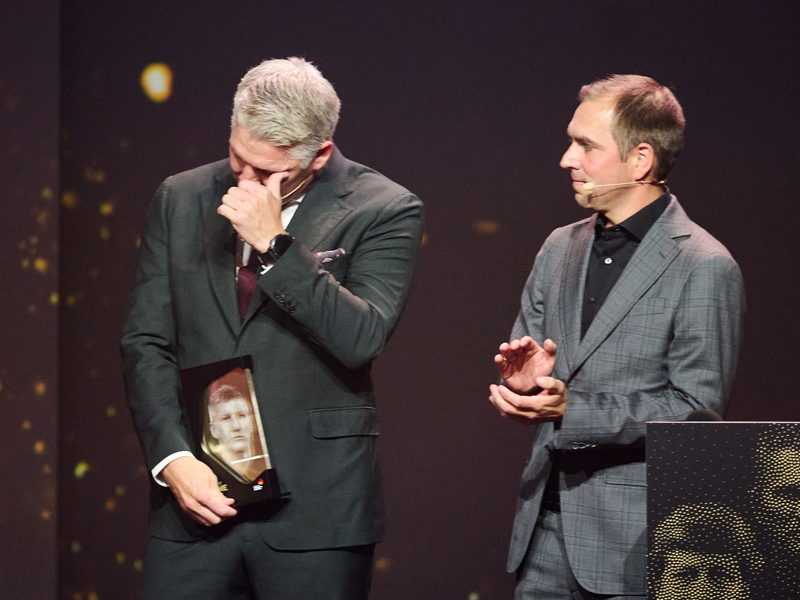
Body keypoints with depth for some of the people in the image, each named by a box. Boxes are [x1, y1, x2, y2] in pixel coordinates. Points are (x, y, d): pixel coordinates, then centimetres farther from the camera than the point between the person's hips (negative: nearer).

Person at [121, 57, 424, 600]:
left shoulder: (385, 210, -3)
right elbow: (147, 342, 8)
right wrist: (172, 458, -5)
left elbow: (363, 339, -14)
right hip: (196, 495, 3)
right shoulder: (180, 200, 9)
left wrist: (274, 244, -17)